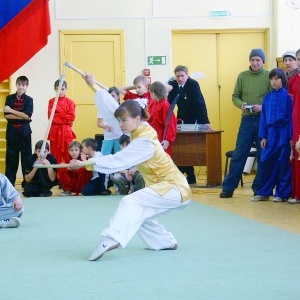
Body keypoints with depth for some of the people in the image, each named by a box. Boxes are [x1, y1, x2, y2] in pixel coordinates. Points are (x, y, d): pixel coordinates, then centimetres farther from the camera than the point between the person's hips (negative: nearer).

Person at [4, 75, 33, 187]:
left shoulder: (29, 100, 2)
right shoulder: (9, 98, 6)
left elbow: (27, 115, -11)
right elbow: (6, 115, -4)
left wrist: (11, 110, -11)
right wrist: (22, 116, -13)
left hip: (24, 130, -1)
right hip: (12, 130, 1)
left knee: (26, 155, -1)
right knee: (11, 156, 2)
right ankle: (9, 181, 8)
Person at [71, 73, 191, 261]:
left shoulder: (144, 143, -23)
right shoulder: (142, 129, 1)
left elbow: (117, 161, -32)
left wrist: (84, 163, -36)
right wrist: (94, 86, 9)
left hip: (174, 189, -10)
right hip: (170, 188, 10)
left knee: (131, 203, -28)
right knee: (138, 214, 23)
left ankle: (111, 239, -46)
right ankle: (166, 242, 32)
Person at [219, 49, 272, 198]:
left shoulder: (269, 76, -2)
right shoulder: (242, 76, 6)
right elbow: (235, 96, 8)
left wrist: (263, 107, -20)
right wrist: (241, 104, -12)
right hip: (247, 119, 2)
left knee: (263, 156, 4)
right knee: (239, 154, 2)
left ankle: (259, 188, 13)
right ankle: (228, 187, 5)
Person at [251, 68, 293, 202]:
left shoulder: (287, 96, -4)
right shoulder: (267, 97, 8)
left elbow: (291, 117, -4)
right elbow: (264, 117, 11)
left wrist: (291, 137, -8)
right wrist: (263, 136, 6)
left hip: (284, 132, -4)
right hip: (271, 133, 4)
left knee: (283, 163, 1)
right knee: (266, 162, 2)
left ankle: (282, 193, 9)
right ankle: (264, 192, 11)